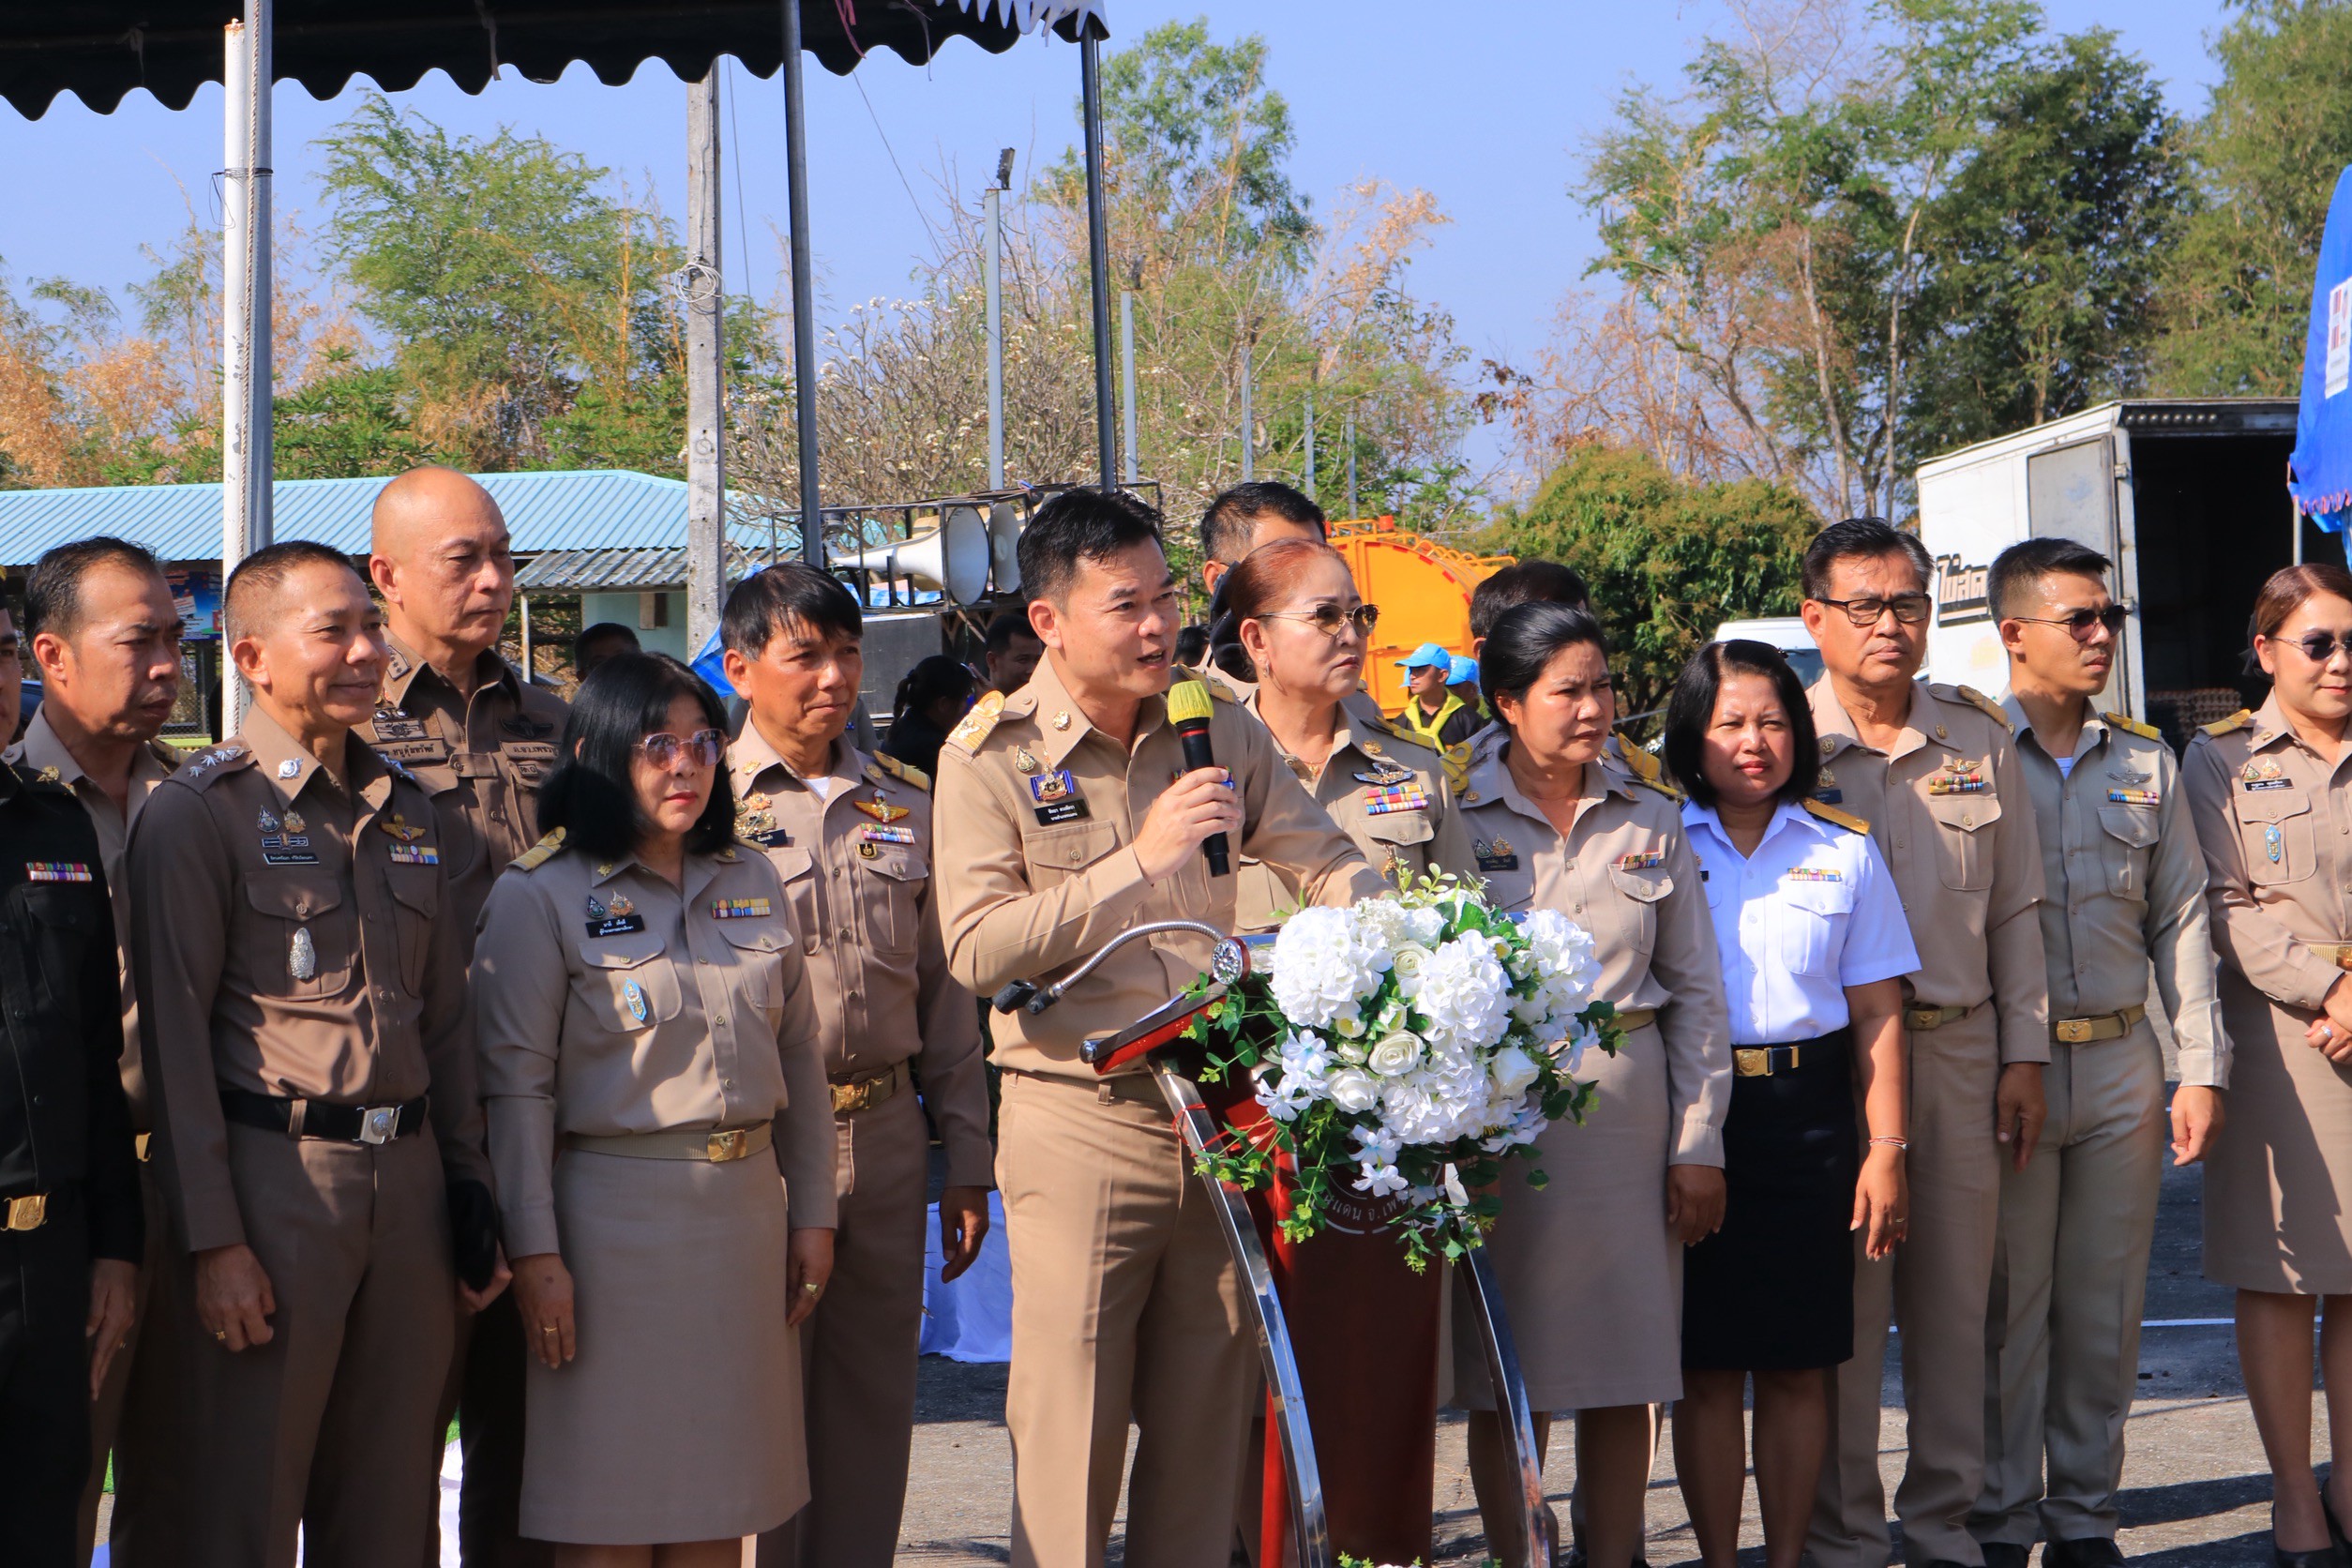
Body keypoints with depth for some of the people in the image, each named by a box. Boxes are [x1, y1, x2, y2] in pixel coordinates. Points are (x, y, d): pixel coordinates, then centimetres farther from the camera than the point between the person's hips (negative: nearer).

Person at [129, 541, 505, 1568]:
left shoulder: (406, 810, 15)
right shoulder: (201, 810, -5)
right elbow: (175, 1032, -9)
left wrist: (468, 1196, 13)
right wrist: (213, 1239, -14)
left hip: (407, 1175, 6)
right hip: (273, 1174, -6)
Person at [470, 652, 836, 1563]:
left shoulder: (753, 883, 12)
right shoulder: (539, 897, -5)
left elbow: (799, 1056, 15)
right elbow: (517, 1085, -8)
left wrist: (812, 1214, 12)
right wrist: (535, 1253, -12)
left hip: (745, 1207, 5)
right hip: (614, 1209, -5)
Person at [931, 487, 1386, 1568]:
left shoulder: (1219, 734, 8)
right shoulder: (989, 755, -5)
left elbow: (1328, 865, 11)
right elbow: (978, 950, -15)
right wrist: (1138, 860, -20)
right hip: (1077, 1123, -4)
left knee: (1207, 1420, 9)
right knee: (1070, 1436, -3)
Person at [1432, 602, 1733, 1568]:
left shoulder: (1651, 821, 8)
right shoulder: (1454, 817, 0)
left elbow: (1696, 991, 10)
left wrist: (1698, 1143, 4)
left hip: (1627, 1113, 2)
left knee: (1623, 1372, 5)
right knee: (1507, 1377, 1)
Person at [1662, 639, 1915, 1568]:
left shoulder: (1845, 852, 8)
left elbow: (1878, 1012, 6)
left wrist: (1887, 1148, -1)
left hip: (1806, 1116, 1)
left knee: (1796, 1364, 4)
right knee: (1706, 1365, 1)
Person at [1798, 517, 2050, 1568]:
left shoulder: (1979, 737, 9)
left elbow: (2017, 909, 13)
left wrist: (2023, 1055, 8)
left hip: (1960, 1048, 3)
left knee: (1956, 1301, 7)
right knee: (1840, 1305, -1)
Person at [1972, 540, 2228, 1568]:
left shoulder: (2144, 764, 12)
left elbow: (2180, 919, 13)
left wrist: (2201, 1067, 5)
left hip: (2121, 1066, 4)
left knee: (2106, 1308, 8)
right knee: (2008, 1309, 0)